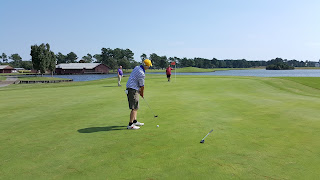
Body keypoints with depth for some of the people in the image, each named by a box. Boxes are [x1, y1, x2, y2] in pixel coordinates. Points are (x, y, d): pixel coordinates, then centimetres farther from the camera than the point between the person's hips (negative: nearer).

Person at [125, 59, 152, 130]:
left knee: (135, 107, 16)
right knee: (134, 108, -8)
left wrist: (140, 90, 17)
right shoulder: (141, 73, -20)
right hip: (133, 90, -10)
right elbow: (142, 86, -9)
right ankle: (130, 125, -6)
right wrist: (142, 93, 8)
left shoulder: (137, 67, 9)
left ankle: (135, 121, 23)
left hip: (130, 88, 10)